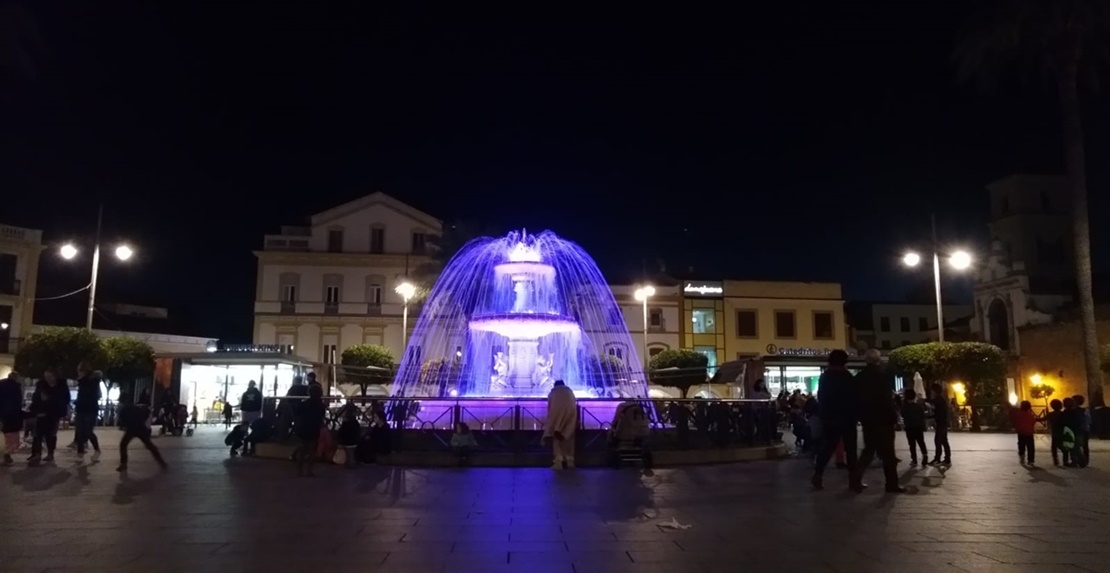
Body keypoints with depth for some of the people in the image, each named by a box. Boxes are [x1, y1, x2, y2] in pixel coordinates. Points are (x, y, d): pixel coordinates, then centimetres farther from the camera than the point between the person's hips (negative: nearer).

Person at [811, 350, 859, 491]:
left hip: (829, 418, 5)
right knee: (850, 448, 4)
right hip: (846, 417, -4)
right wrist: (855, 415, -2)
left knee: (827, 447, 9)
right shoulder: (847, 377, -9)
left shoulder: (824, 377, 7)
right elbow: (853, 397, -10)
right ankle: (853, 478, 4)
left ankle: (818, 475, 0)